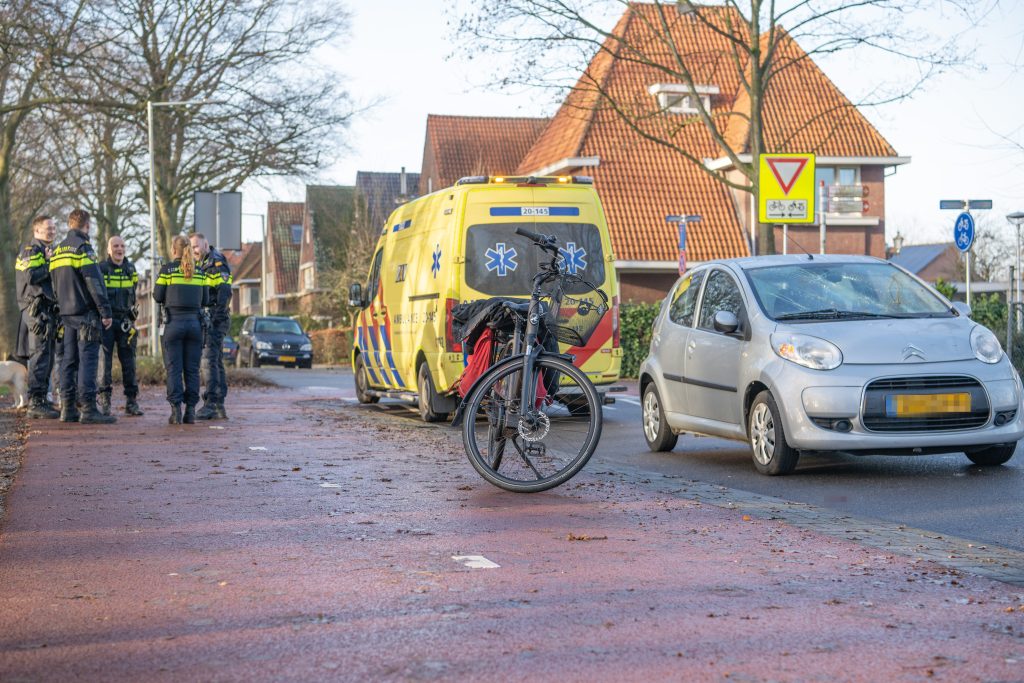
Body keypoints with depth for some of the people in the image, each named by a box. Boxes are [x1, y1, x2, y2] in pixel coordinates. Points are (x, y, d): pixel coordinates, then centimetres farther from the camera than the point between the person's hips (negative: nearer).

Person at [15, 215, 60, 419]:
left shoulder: (46, 251, 23)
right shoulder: (31, 251, -7)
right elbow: (31, 276, -20)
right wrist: (50, 264, -11)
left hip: (48, 310, 10)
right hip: (37, 309, -10)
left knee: (46, 358, 10)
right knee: (40, 356, -12)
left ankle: (41, 401, 14)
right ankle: (35, 403, -13)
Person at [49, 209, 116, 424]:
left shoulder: (57, 251, 16)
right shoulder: (82, 247, -10)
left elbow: (55, 285, 21)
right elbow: (95, 283, -15)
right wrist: (106, 312, -15)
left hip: (67, 313, 8)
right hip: (86, 313, -8)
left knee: (69, 359, 10)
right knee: (88, 358, -9)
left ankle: (67, 408, 11)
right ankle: (87, 408, -13)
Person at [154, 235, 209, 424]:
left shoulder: (167, 269, -2)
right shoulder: (199, 272, 8)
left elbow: (158, 296, 0)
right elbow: (205, 300, 9)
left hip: (174, 322, -3)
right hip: (194, 323, 3)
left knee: (174, 368, 0)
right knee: (192, 369, 6)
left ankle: (176, 410, -6)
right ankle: (190, 410, 3)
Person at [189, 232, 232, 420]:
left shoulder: (217, 262, -10)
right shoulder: (203, 265, 21)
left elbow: (224, 292, -19)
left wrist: (216, 317, -24)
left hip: (215, 319, -10)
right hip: (207, 319, 10)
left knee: (210, 360, -14)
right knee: (216, 362, 10)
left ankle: (210, 403, -16)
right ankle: (219, 406, 12)